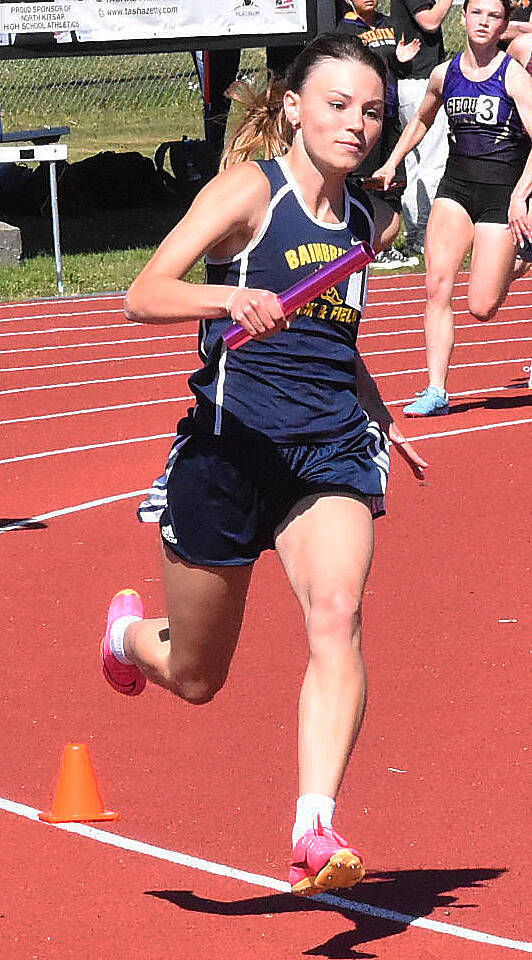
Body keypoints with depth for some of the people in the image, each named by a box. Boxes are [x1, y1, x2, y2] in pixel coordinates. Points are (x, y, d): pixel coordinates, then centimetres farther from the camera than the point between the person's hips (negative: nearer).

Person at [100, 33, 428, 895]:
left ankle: (317, 833, -32)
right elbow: (144, 296, -19)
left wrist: (376, 414, 23)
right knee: (195, 679, 11)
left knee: (336, 616, -25)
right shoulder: (252, 188, -8)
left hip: (332, 449, 4)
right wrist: (228, 299, -37)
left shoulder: (370, 221, 12)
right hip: (233, 444, -4)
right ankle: (129, 631, 48)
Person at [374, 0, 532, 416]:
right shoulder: (444, 74, 6)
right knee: (437, 286, -14)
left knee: (482, 308, -6)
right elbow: (421, 121, 27)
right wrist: (392, 163, 19)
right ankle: (436, 391, -11)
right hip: (455, 186, 4)